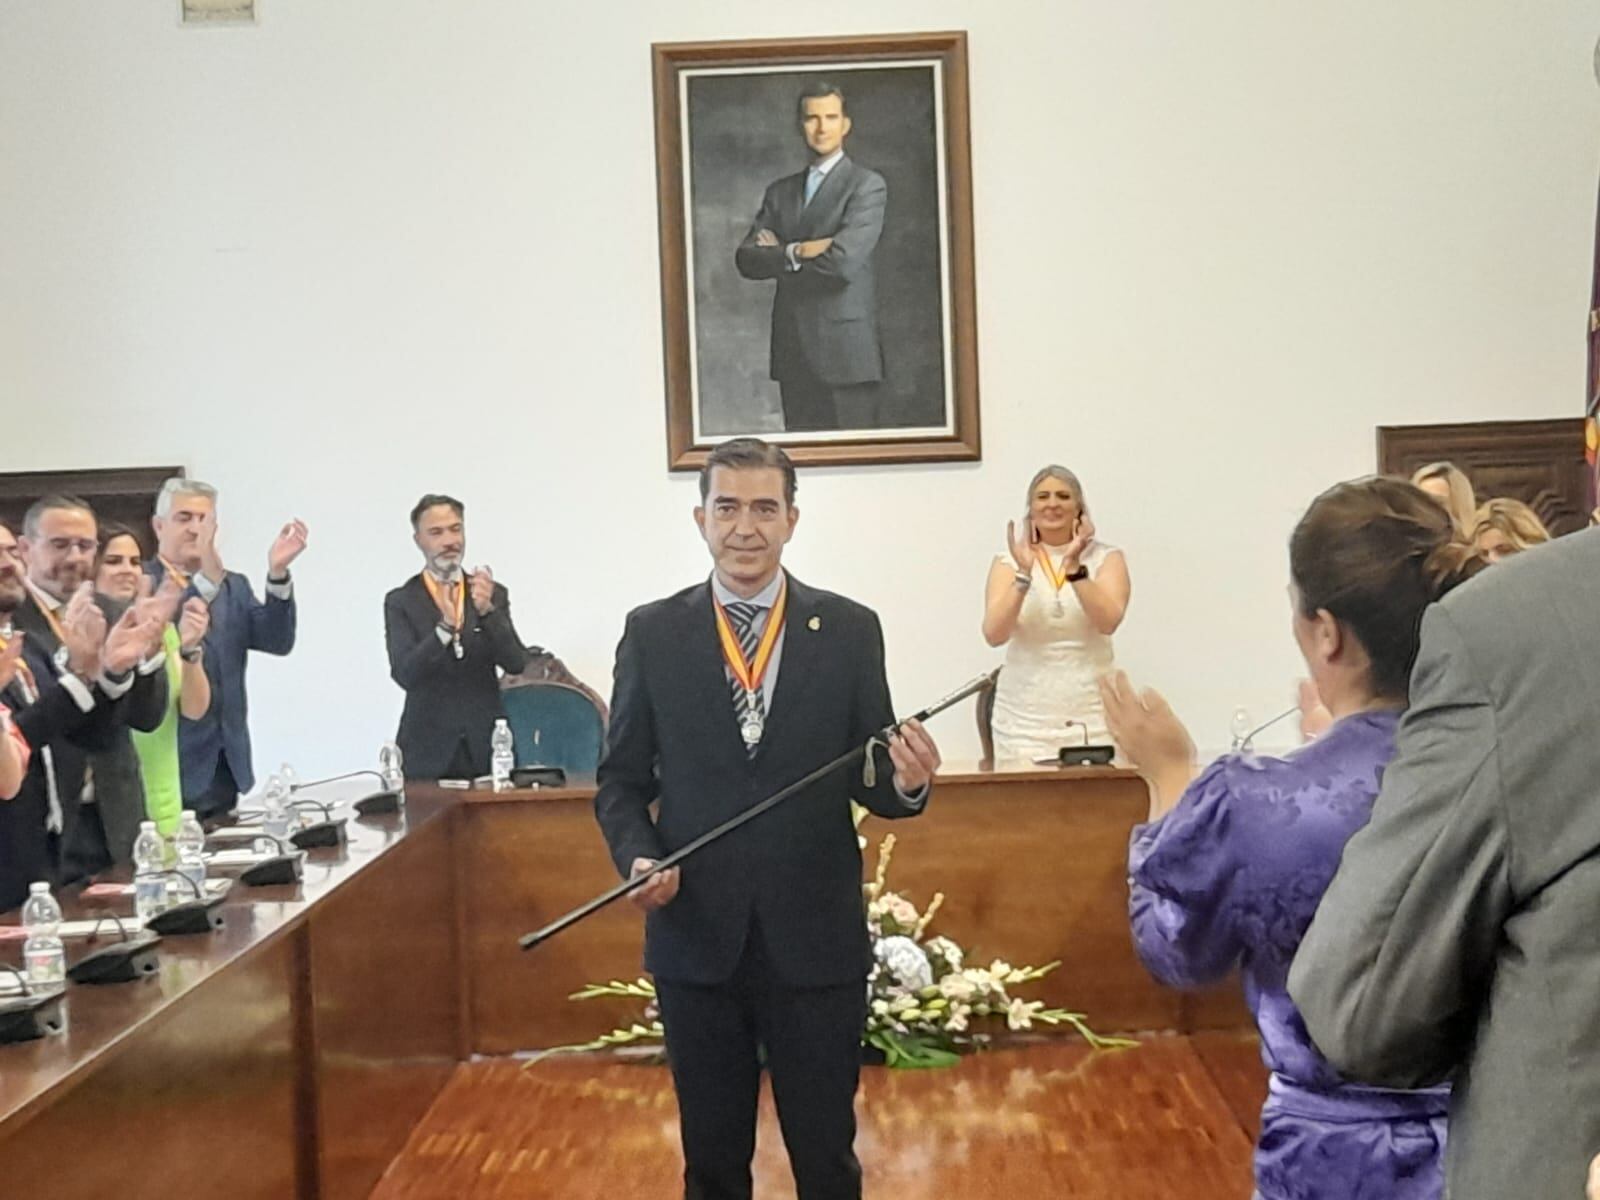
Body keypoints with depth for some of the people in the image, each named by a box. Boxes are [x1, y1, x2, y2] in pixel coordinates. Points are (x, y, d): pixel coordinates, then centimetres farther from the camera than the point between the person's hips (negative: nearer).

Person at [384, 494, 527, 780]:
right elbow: (404, 674, -11)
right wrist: (446, 627, -26)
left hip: (487, 749, 2)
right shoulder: (401, 602, 2)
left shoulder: (493, 594, 7)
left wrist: (487, 610, -19)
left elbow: (516, 664, -3)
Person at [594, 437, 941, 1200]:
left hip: (816, 939, -1)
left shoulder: (850, 630, -1)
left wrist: (907, 783, -22)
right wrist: (636, 855, -14)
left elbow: (870, 778, 1)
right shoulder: (652, 632, 1)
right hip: (696, 939, 1)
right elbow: (621, 779, 5)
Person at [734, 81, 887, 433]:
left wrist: (778, 256, -1)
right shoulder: (780, 192, 16)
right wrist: (796, 252, -12)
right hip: (793, 352, 5)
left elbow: (844, 261, -15)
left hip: (846, 350, -5)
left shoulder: (867, 186, -1)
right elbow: (746, 259, 5)